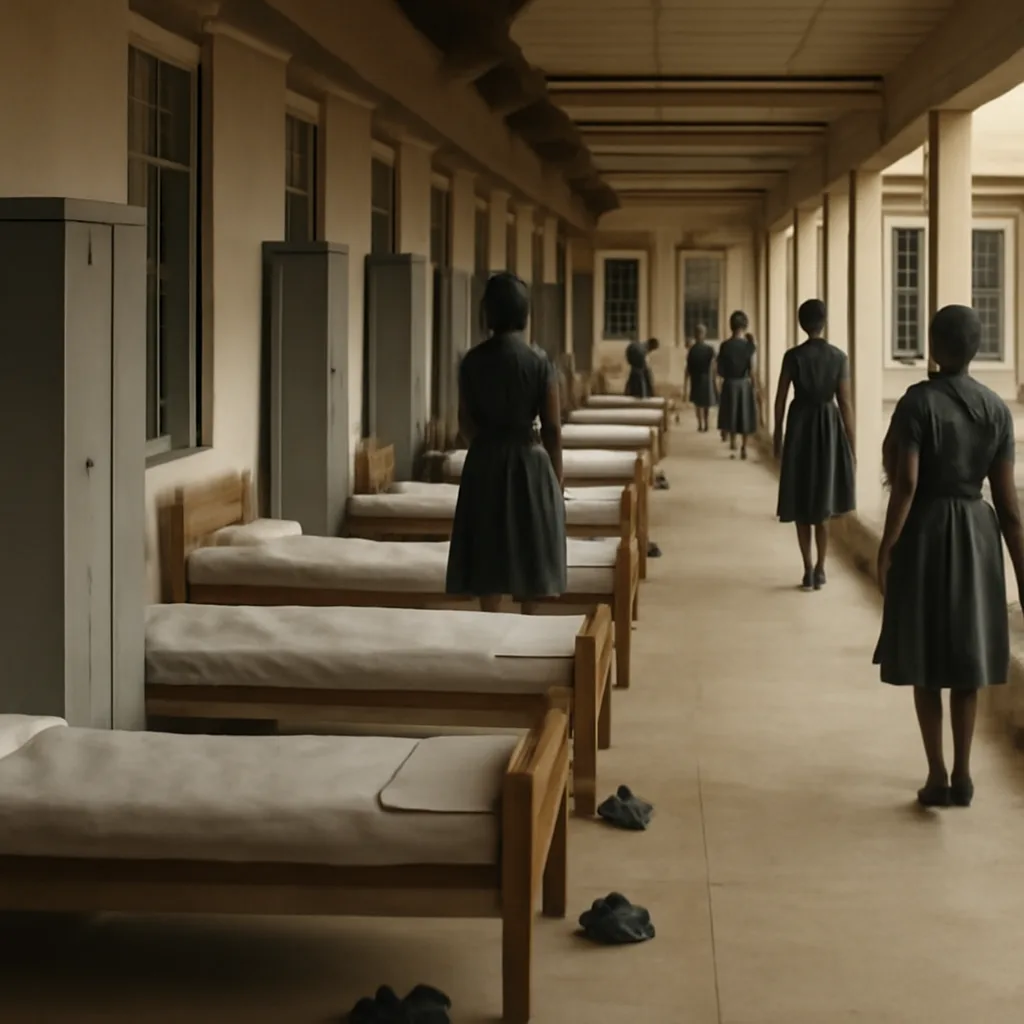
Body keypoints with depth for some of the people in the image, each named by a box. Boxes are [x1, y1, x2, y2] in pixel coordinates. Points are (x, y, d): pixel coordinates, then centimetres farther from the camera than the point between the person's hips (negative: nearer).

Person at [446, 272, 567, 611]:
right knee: (528, 554, 9)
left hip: (483, 463, 2)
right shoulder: (539, 363, -10)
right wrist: (557, 478, 4)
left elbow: (465, 423, 4)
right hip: (528, 462, -2)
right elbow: (552, 428, -7)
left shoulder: (472, 361, -3)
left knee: (487, 554, 8)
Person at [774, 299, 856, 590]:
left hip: (800, 426, -1)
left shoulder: (793, 356, -8)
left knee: (802, 502, 8)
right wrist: (851, 444, 3)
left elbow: (780, 399, -5)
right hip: (829, 427, 1)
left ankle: (808, 570, 6)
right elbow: (845, 403, -4)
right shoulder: (838, 357, -5)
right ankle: (820, 568, 14)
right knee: (823, 500, 14)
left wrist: (777, 436, 7)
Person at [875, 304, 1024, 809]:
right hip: (976, 533, 4)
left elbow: (906, 484, -18)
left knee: (926, 660, 7)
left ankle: (937, 776, 7)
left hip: (925, 531, -3)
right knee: (966, 657, 13)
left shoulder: (917, 401, -12)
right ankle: (962, 775, 16)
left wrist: (886, 548, -10)